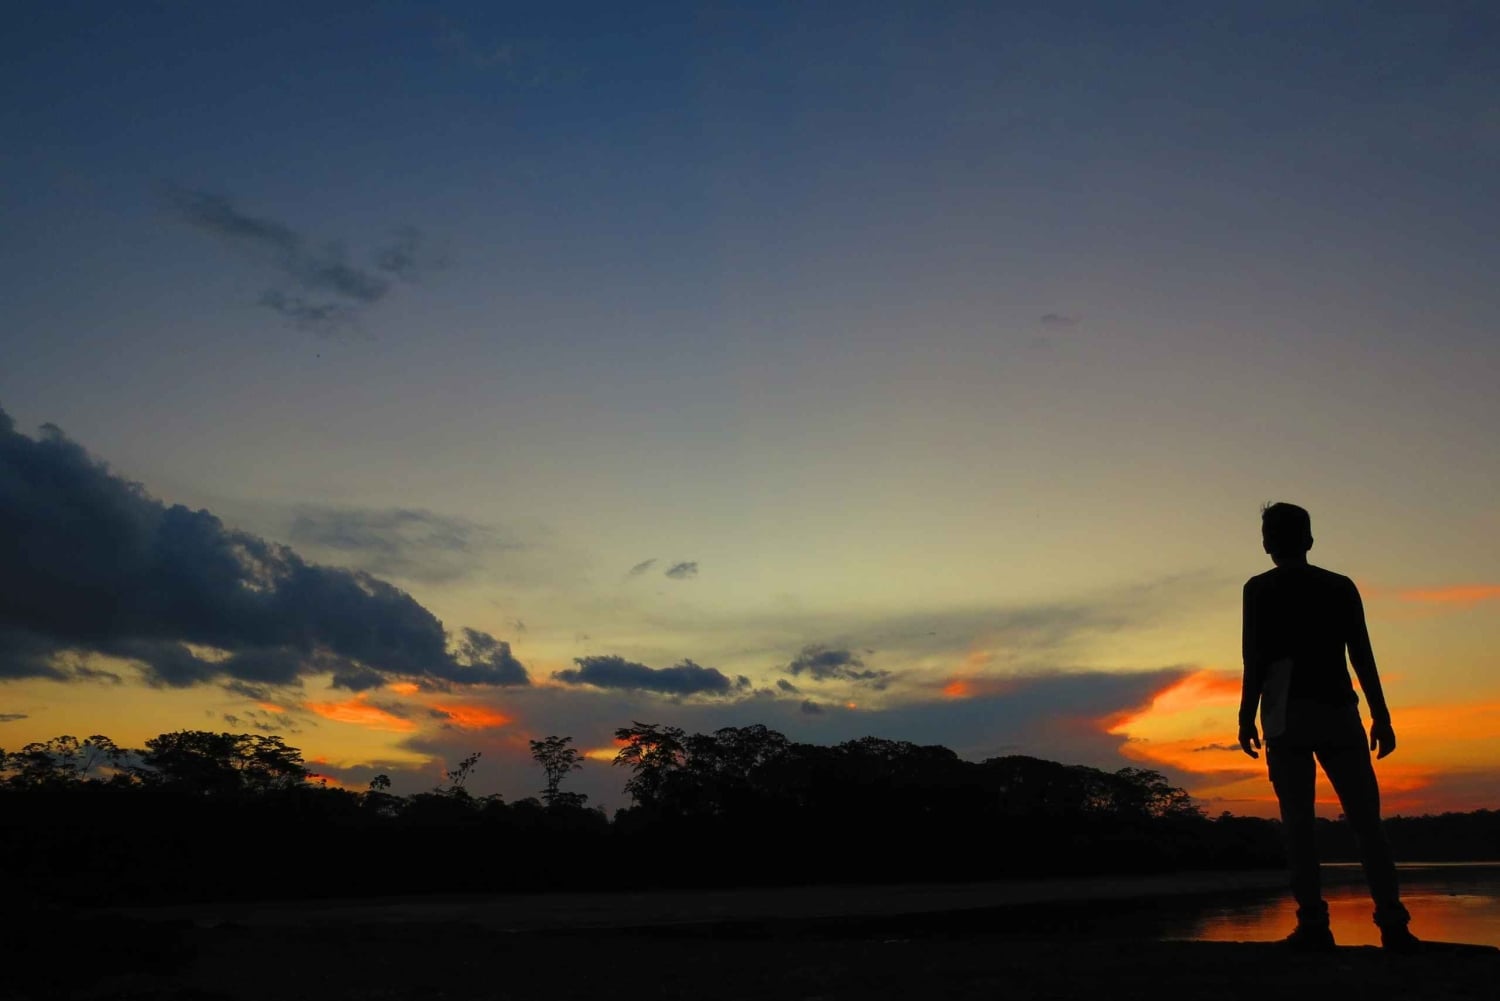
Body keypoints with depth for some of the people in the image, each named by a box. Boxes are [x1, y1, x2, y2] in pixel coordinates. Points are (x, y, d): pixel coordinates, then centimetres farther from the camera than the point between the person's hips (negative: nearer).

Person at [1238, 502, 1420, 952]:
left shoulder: (1260, 589, 5)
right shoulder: (1341, 586, 13)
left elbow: (1255, 659, -3)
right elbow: (1362, 656, 8)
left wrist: (1246, 716, 0)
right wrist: (1381, 716, 9)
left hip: (1287, 716, -3)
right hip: (1339, 712, 3)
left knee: (1298, 821, -4)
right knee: (1366, 818, 4)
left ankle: (1313, 924, -10)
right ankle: (1393, 924, -4)